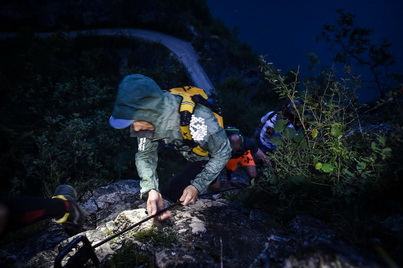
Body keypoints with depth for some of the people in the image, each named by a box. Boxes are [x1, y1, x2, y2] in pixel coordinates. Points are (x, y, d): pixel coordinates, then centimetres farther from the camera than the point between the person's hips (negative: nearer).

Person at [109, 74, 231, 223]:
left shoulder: (196, 119, -43)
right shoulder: (149, 117, -25)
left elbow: (223, 152, -26)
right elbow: (145, 155, -16)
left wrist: (198, 186, -30)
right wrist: (151, 190, -32)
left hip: (209, 158, -6)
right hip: (188, 154, 6)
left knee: (166, 195, -15)